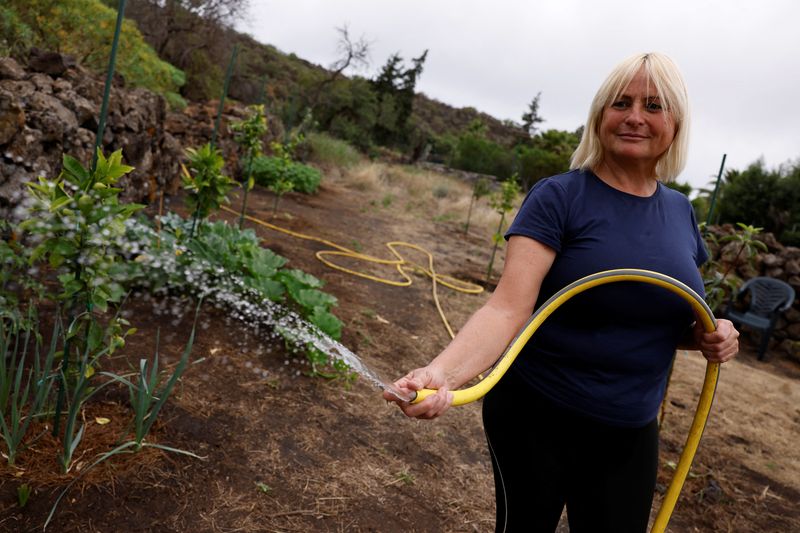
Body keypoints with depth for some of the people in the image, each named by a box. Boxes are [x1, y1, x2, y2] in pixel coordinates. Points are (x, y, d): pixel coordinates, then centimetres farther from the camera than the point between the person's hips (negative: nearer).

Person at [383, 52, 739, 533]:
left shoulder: (681, 212, 3)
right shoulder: (559, 197, -15)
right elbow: (508, 308, -27)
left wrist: (710, 336, -5)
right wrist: (441, 372, -44)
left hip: (629, 435, 5)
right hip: (534, 419, -4)